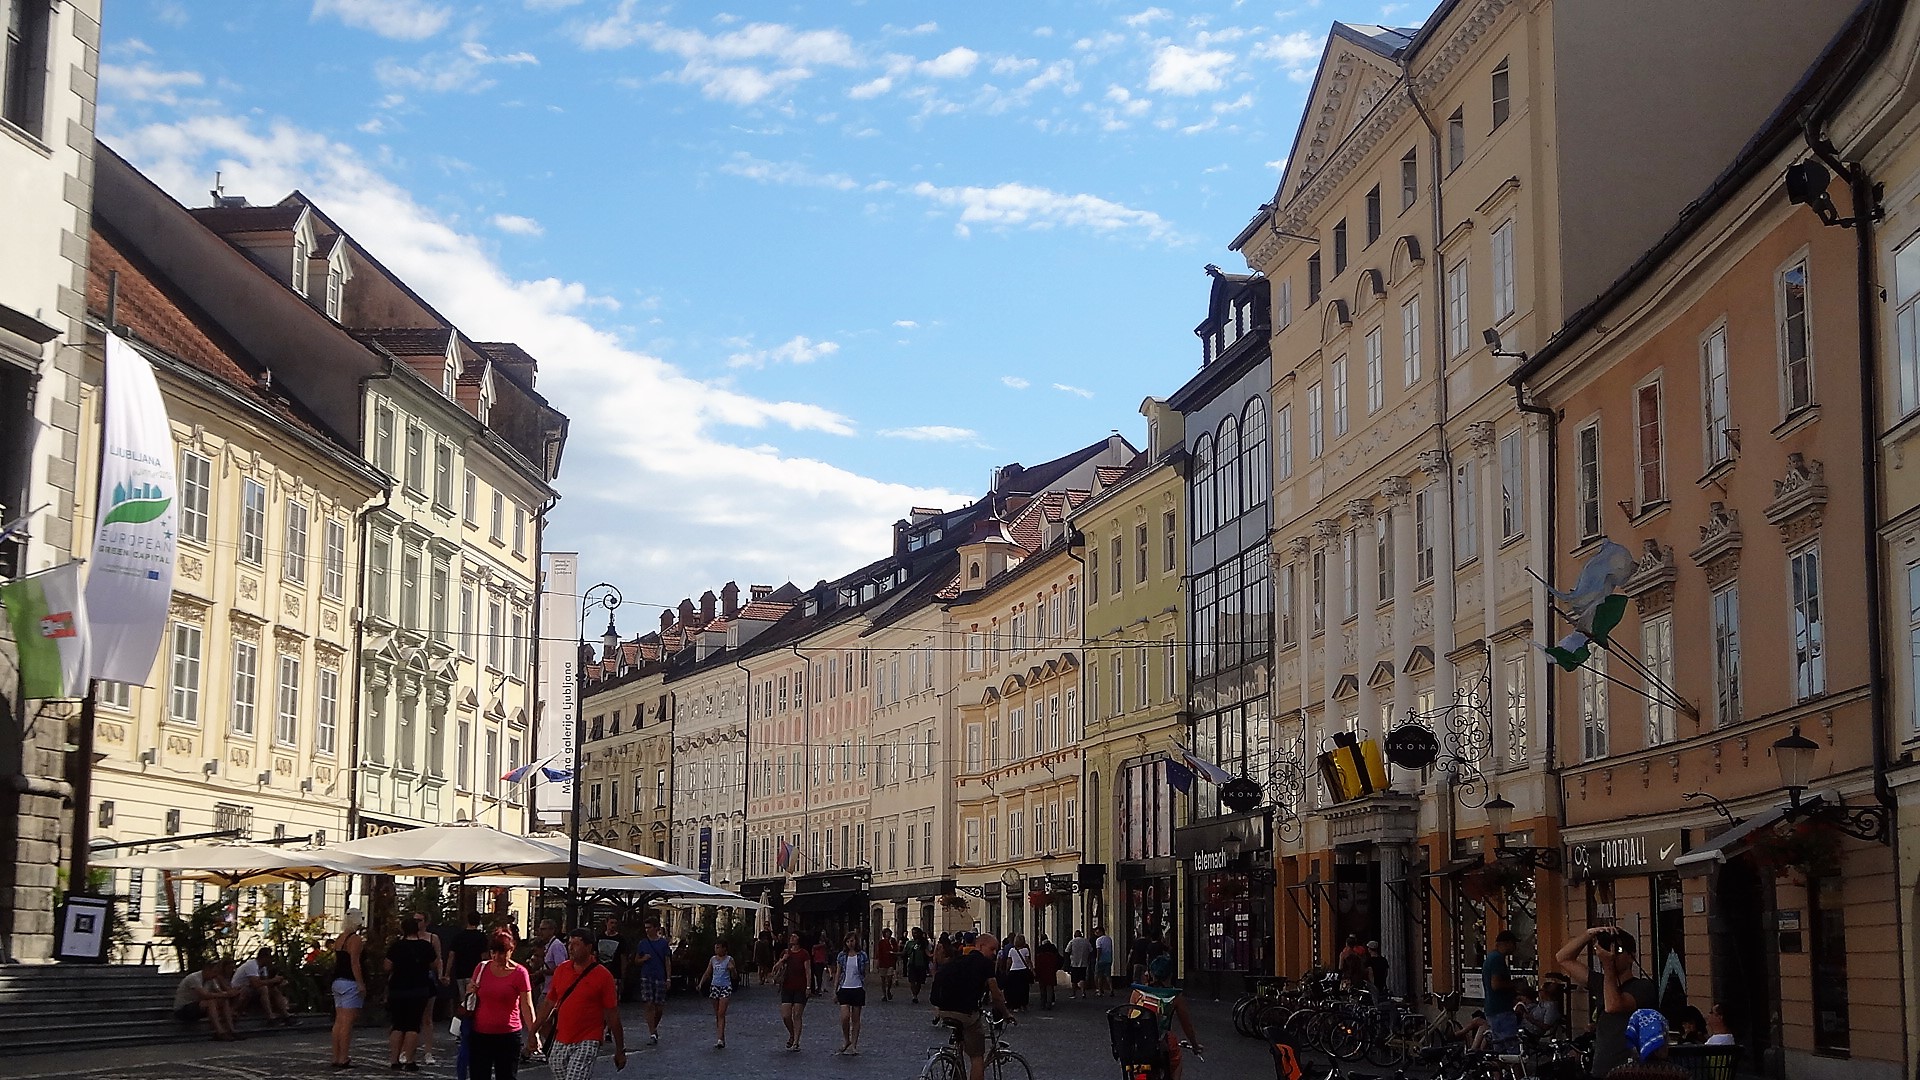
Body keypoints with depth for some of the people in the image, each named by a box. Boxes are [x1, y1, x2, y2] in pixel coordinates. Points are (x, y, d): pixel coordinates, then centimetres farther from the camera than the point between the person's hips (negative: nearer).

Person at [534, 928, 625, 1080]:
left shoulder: (603, 975, -6)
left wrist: (620, 1051, -1)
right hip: (560, 1043, 6)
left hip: (587, 1043, -6)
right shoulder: (562, 970, 7)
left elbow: (612, 1015, -4)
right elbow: (549, 1003, 17)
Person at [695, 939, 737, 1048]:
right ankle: (721, 1038, 14)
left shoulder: (729, 959, -3)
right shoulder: (713, 959, 9)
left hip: (726, 987, -5)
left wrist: (732, 969, -23)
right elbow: (707, 973, 14)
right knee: (717, 1015, 7)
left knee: (721, 1014, -13)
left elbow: (734, 977, -3)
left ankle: (720, 1039, -18)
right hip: (714, 986, 5)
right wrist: (700, 984, 0)